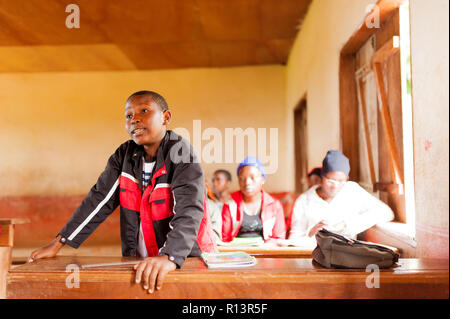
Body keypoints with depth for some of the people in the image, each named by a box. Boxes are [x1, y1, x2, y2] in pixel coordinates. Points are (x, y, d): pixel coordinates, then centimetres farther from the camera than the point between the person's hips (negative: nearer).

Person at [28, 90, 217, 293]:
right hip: (139, 261, 4)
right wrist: (57, 244, -2)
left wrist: (168, 257, -41)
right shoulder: (125, 154, 3)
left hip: (187, 260, -4)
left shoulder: (181, 155, -13)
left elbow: (189, 211, -26)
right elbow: (99, 200, 3)